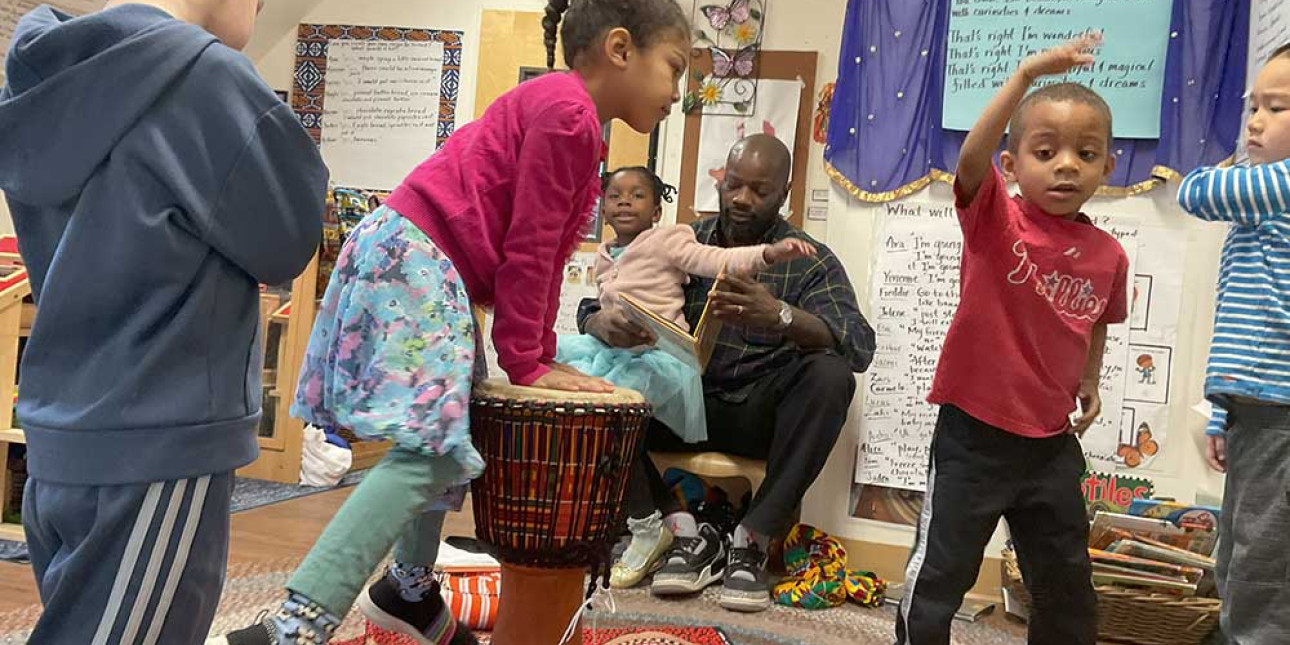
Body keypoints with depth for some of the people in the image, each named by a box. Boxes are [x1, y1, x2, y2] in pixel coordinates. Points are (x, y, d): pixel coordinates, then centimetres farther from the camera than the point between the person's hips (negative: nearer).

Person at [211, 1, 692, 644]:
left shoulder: (556, 108, 20)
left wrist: (540, 356, 18)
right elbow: (530, 249, -14)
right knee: (431, 447, -17)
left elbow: (544, 251, 20)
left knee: (449, 432, 19)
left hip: (423, 270, 11)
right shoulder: (568, 112, -12)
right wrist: (525, 360, -8)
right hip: (412, 260, -11)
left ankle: (408, 591, 34)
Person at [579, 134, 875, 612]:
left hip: (760, 415, -2)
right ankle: (684, 531, -20)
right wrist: (606, 325, -25)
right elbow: (594, 312, 2)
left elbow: (860, 347, -19)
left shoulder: (812, 262, -1)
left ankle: (752, 541, -24)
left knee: (830, 375, -30)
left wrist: (781, 316, -39)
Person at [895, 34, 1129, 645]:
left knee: (1066, 582, 19)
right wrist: (1027, 76, -39)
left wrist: (1090, 381, 13)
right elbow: (971, 156, -32)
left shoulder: (1107, 255, 1)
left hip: (1052, 440, 5)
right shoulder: (994, 218, -11)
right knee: (941, 569, 4)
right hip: (974, 432, -4)